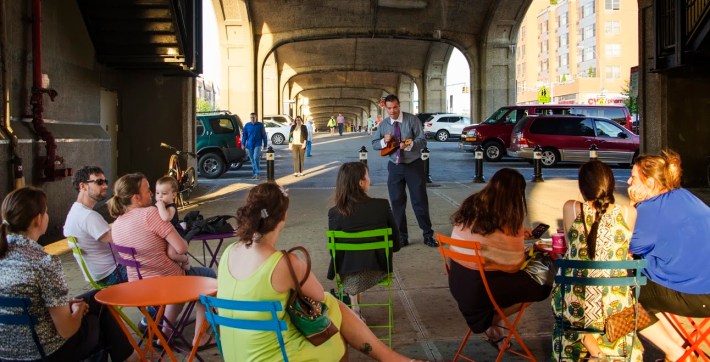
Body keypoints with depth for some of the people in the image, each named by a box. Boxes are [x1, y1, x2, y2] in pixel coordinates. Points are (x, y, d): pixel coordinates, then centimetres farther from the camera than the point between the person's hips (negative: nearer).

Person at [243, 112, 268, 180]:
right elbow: (245, 135, 9)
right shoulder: (247, 125, 5)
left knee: (256, 158, -17)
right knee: (252, 160, 9)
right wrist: (243, 144, 2)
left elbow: (264, 135, 4)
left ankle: (257, 173, -14)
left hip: (257, 144, -3)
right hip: (249, 145, 3)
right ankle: (254, 173, 20)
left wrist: (265, 145, 3)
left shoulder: (260, 125, 0)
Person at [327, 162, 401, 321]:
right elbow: (395, 243, -4)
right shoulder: (382, 206, -15)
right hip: (378, 270, 0)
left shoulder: (334, 213, -15)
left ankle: (356, 311, 37)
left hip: (349, 275, 0)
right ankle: (356, 313, 39)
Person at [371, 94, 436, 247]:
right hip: (395, 167, 3)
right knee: (397, 202, 7)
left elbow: (422, 141, -12)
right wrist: (384, 141, -13)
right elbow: (374, 144, 9)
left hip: (414, 165, -3)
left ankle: (428, 236, 14)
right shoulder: (383, 124, 4)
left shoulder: (412, 120, -8)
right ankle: (402, 237, 19)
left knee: (420, 201, 2)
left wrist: (409, 144, -32)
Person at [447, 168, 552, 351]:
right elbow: (515, 265, -8)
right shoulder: (507, 221, -19)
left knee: (525, 276, 25)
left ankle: (488, 316, 16)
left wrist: (517, 235, 24)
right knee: (543, 287, 8)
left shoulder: (469, 206, 0)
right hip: (480, 289, -7)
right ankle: (491, 320, 9)